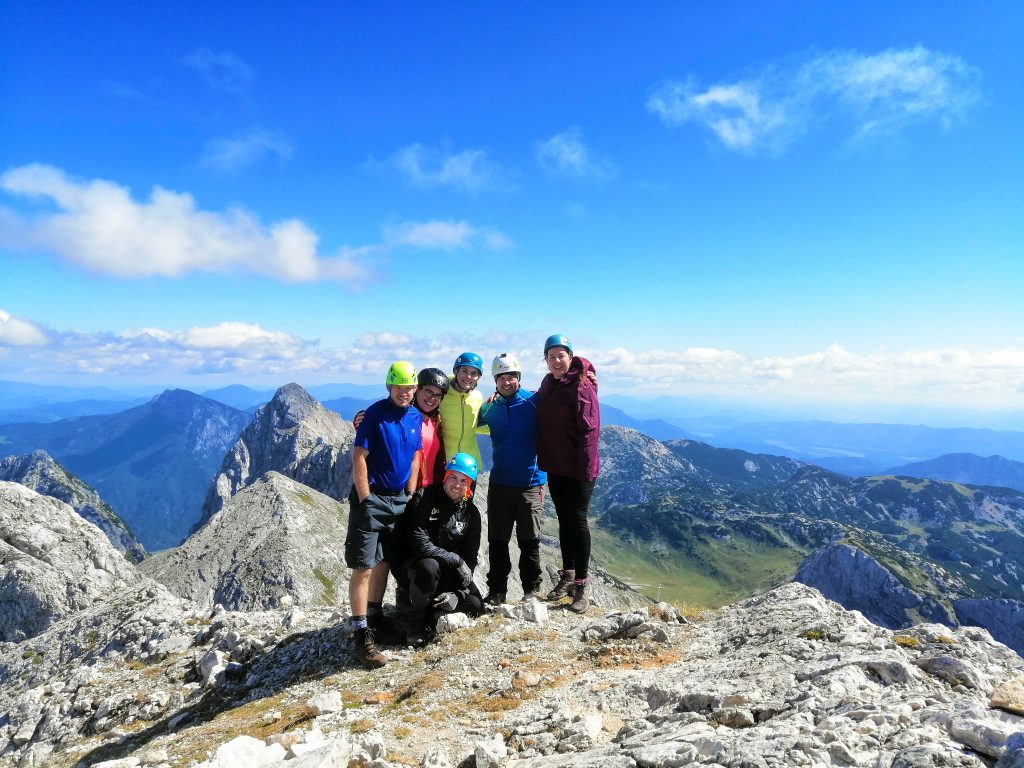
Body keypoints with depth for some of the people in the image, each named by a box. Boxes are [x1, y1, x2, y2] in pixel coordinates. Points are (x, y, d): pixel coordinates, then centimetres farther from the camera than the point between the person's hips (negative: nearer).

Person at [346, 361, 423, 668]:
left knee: (384, 562, 16)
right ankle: (360, 634, 3)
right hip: (371, 497, -6)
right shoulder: (375, 413, -12)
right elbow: (359, 457, -14)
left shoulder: (416, 417, 6)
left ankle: (374, 618, 31)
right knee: (363, 568, -5)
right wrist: (365, 499, -16)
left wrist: (410, 496, 8)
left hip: (399, 499, 6)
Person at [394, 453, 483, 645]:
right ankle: (415, 623, -14)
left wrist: (457, 594, -15)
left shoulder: (471, 513, -2)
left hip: (448, 574, 4)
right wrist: (456, 560, -23)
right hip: (411, 566, -4)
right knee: (429, 566, -37)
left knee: (475, 605, -14)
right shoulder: (424, 499, -15)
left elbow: (470, 558, -2)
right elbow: (419, 544, -23)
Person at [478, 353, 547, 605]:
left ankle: (532, 589, 21)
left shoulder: (533, 402, -5)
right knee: (497, 541, 10)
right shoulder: (490, 409, 7)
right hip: (499, 484, 4)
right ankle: (496, 591, 21)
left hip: (529, 484, -3)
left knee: (529, 541, 6)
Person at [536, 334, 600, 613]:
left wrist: (585, 467, -19)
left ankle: (582, 584, 9)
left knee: (577, 520, -2)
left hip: (577, 469, -7)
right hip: (554, 467, 7)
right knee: (564, 520, 15)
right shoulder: (547, 384, 10)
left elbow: (589, 430, -17)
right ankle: (568, 575, 28)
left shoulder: (582, 386, -13)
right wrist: (543, 458, 14)